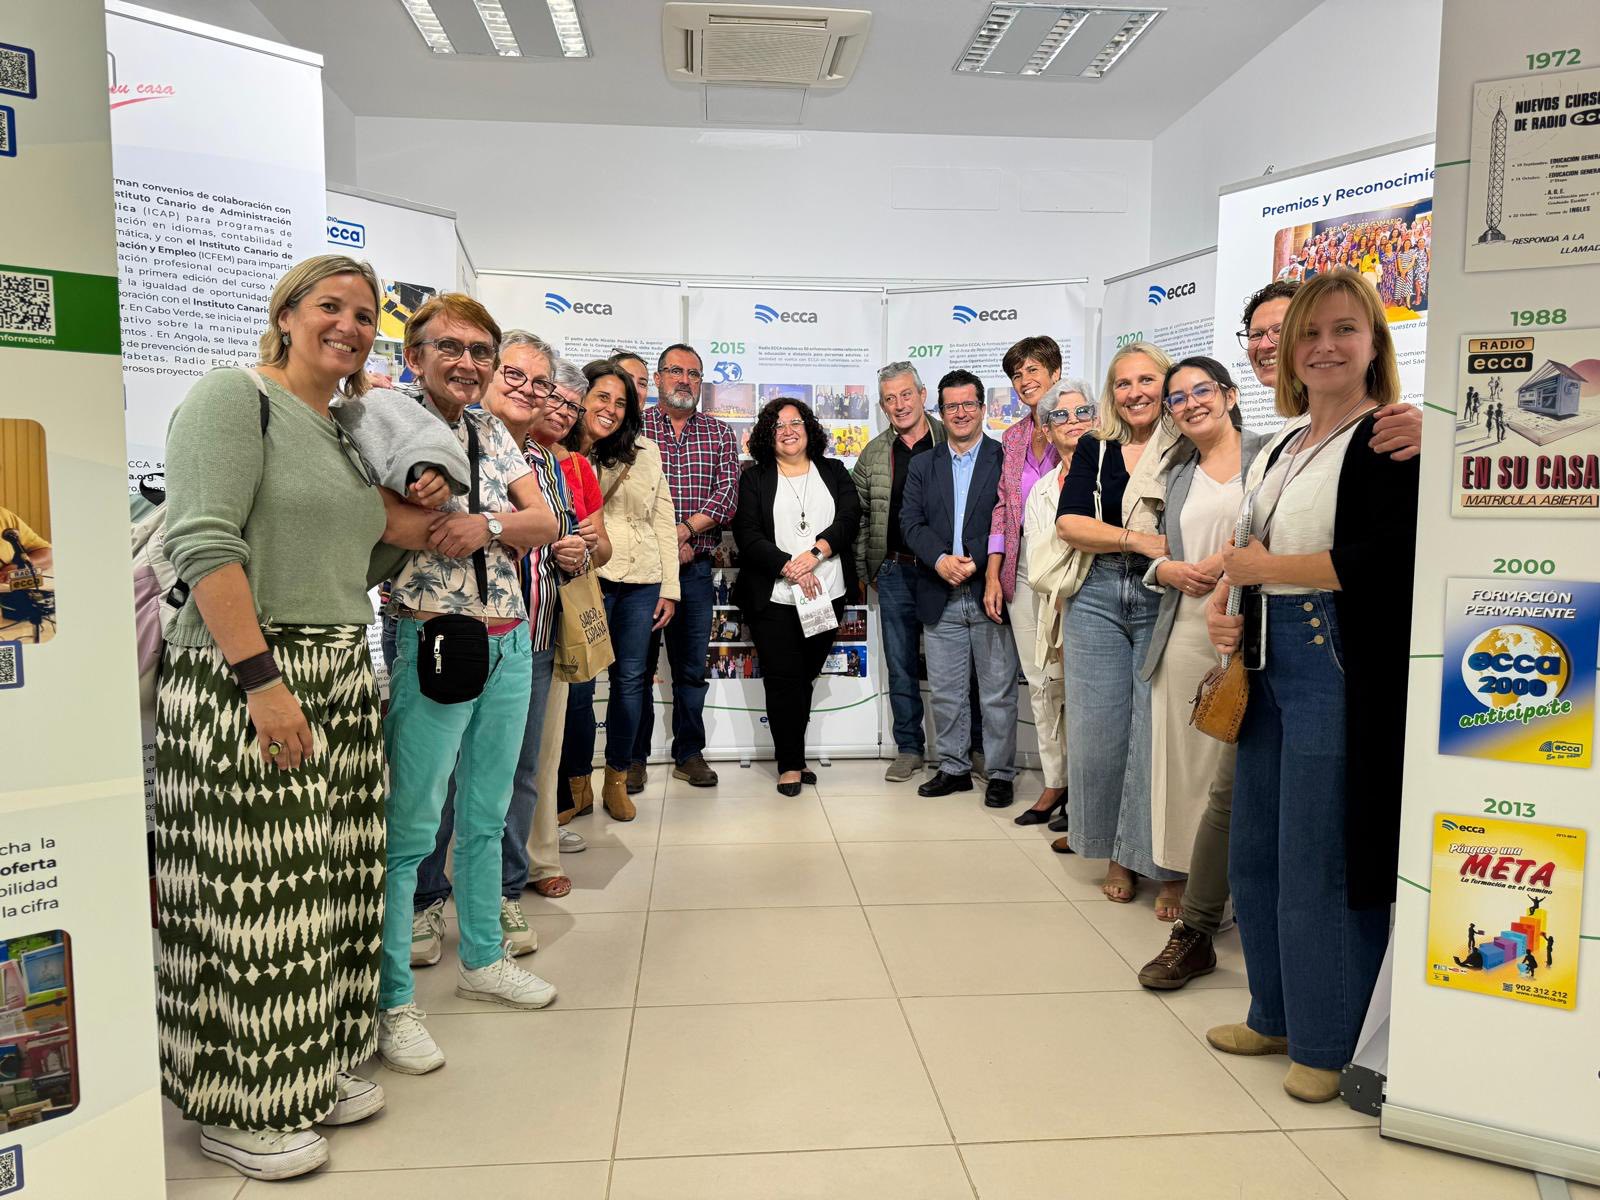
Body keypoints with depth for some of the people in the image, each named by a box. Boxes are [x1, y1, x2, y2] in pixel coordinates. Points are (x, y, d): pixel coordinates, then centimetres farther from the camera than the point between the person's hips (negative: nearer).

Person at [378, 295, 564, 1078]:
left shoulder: (493, 434, 11)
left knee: (486, 817, 18)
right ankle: (391, 1003, 11)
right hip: (430, 642, -7)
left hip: (508, 645, 7)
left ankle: (482, 959, 34)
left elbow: (545, 521, 3)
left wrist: (487, 524, -17)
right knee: (410, 829, -1)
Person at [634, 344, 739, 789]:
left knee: (692, 667, 10)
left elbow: (728, 493, -2)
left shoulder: (720, 433, 11)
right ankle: (633, 758, 14)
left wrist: (684, 529, -15)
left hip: (696, 567, 3)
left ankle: (689, 754, 22)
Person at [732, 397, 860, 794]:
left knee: (806, 675, 8)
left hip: (827, 595, 2)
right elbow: (748, 535, -5)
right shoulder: (754, 478, 5)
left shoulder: (834, 472, 12)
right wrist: (790, 568, -17)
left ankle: (792, 756, 20)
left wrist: (814, 552, -17)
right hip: (773, 598, -2)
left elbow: (850, 518, -2)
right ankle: (791, 764, 5)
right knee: (783, 678, -4)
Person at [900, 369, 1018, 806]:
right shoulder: (923, 465, 13)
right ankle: (954, 768, 23)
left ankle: (1000, 774, 15)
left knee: (998, 692, 3)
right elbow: (910, 521, 3)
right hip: (941, 598, 3)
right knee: (945, 692, 10)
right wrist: (940, 559, -13)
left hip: (990, 592, -3)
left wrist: (976, 562, -17)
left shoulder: (1007, 460, 1)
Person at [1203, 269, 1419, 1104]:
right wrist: (1221, 603, 2)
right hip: (1269, 667, 8)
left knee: (1320, 863, 0)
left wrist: (1266, 567, -12)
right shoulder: (1279, 449, 17)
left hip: (1342, 672, -8)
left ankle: (1330, 1042, 18)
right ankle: (1276, 1016, 30)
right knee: (1256, 853, 13)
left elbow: (1387, 558, -20)